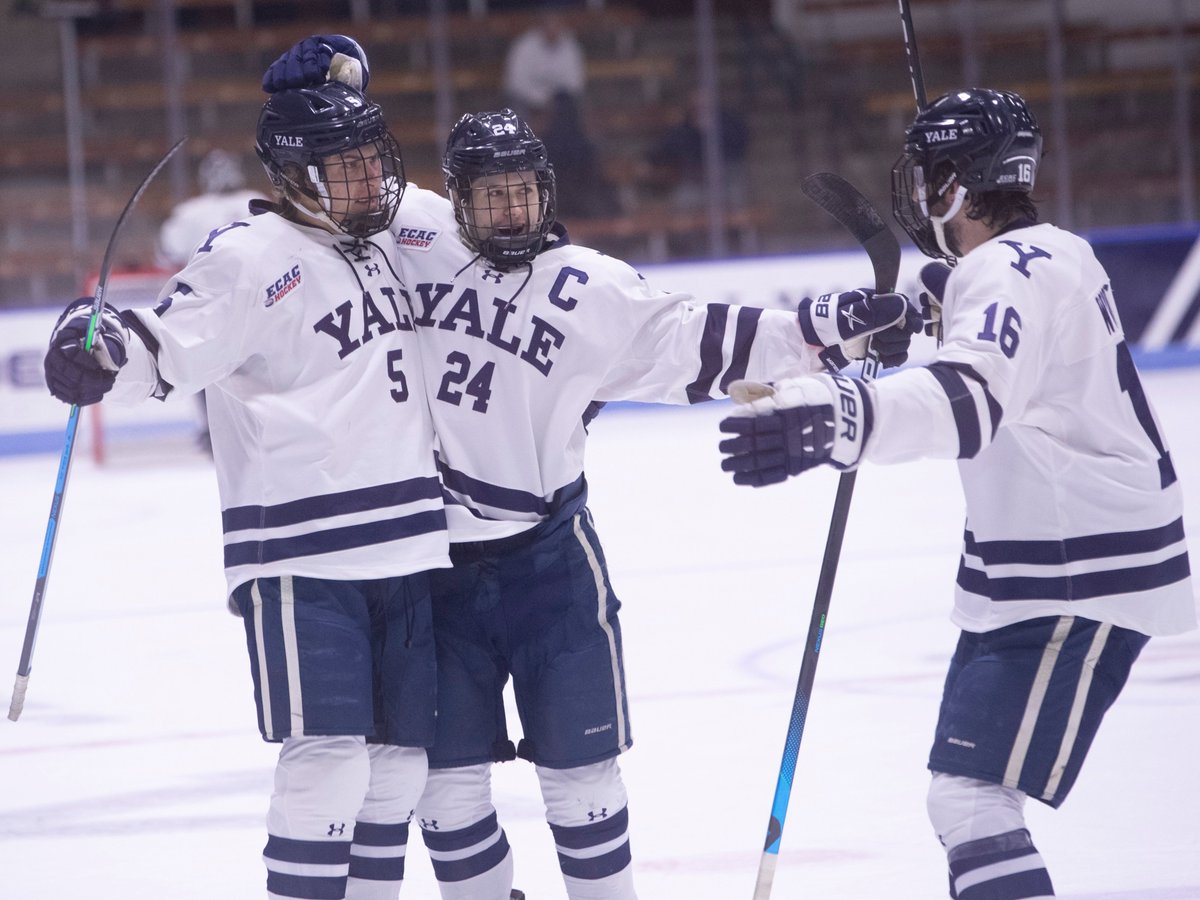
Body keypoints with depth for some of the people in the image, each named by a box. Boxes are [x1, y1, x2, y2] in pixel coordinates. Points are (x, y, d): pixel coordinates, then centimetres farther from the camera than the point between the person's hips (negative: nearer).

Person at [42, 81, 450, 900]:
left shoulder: (381, 243, 14)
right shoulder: (253, 258, -10)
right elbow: (163, 353, -17)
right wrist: (99, 346, -35)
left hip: (405, 548, 8)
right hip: (302, 552, -7)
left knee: (399, 752, 9)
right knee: (327, 755, -14)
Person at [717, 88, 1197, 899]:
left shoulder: (1008, 274, -20)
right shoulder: (1053, 254, 12)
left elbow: (969, 397, -43)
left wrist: (835, 419, -60)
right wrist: (943, 300, 20)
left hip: (1079, 585, -11)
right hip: (1043, 566, 11)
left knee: (970, 796, -20)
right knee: (963, 791, 19)